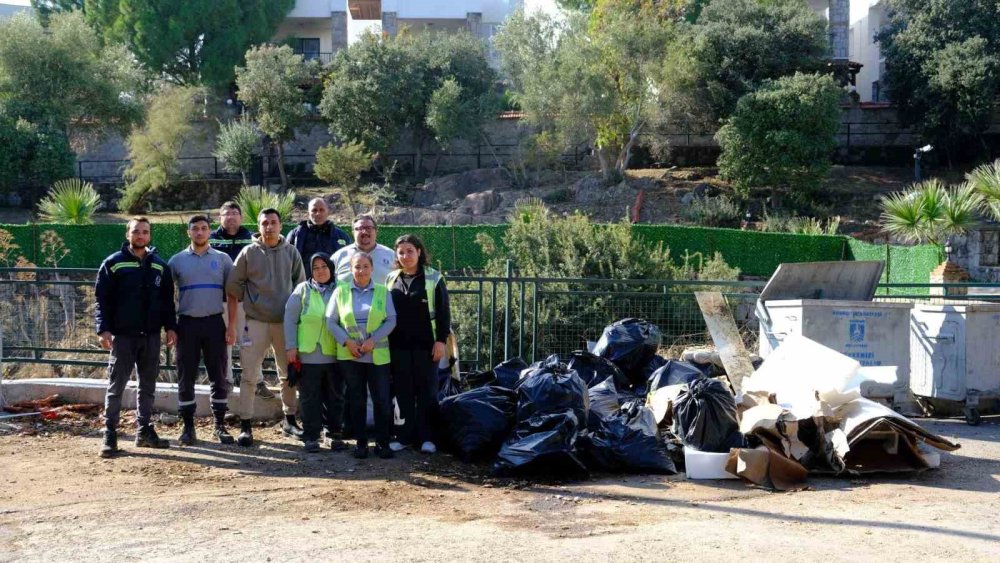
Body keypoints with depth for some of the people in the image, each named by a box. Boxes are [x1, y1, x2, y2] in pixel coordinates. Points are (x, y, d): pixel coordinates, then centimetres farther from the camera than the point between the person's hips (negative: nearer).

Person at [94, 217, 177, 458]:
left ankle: (145, 431, 19)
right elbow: (102, 299, -5)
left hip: (151, 335, 4)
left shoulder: (160, 265, 9)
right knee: (116, 385, -2)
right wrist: (104, 329, -13)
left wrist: (170, 326, 3)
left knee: (148, 385, 10)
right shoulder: (113, 264, -2)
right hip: (123, 335, -4)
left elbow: (167, 299, 12)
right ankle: (110, 435, 3)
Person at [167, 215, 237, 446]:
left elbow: (232, 295, 4)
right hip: (187, 323, 0)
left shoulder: (222, 259, 6)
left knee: (219, 376, 3)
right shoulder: (177, 260, 6)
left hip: (214, 323, 0)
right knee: (186, 377, 3)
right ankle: (188, 427, 11)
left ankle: (220, 425, 12)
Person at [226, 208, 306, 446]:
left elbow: (300, 284, 10)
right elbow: (233, 285, 2)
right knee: (249, 375, -3)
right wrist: (251, 301, 3)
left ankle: (290, 420, 24)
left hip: (285, 321, 2)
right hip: (256, 321, -2)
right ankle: (246, 425, 3)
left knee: (289, 373, 11)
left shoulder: (291, 252, 4)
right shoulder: (249, 252, -2)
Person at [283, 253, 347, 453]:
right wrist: (290, 346, -4)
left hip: (335, 354, 1)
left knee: (336, 397, 10)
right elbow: (290, 318, 2)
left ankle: (335, 435, 21)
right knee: (310, 398, 5)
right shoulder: (303, 290, 2)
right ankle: (311, 437, 13)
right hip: (309, 355, -1)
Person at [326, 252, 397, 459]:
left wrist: (373, 340, -12)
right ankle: (360, 442, 16)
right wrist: (347, 341, -9)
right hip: (349, 356, 1)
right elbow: (330, 321, 3)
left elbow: (391, 320, -1)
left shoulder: (383, 292, 5)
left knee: (382, 400, -3)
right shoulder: (341, 292, 6)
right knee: (356, 400, 7)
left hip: (378, 355, -1)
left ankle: (382, 442, 8)